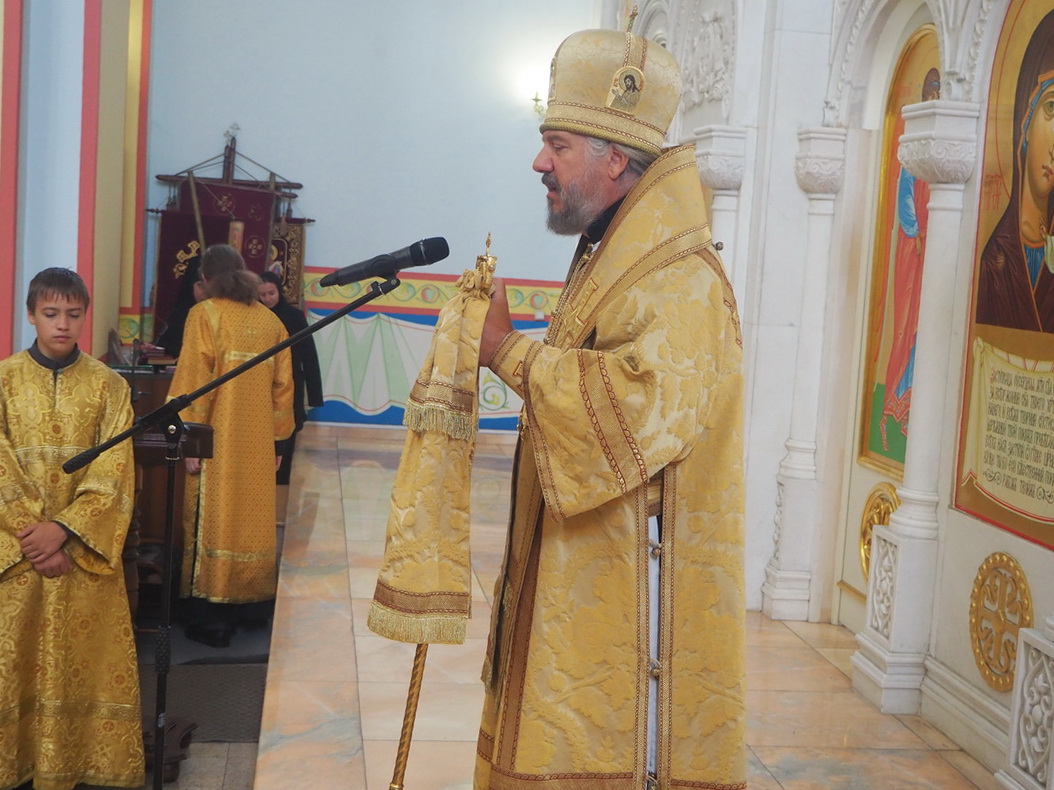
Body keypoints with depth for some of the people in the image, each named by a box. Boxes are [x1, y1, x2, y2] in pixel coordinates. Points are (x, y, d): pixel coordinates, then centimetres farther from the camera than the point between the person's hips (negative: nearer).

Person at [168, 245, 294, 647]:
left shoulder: (205, 314, -8)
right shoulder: (271, 320, 6)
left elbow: (194, 382, -13)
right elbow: (282, 385, 8)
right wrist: (277, 439, 14)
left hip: (217, 442, -5)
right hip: (258, 444, 5)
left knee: (213, 519, 1)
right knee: (253, 515, 14)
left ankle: (211, 618, 4)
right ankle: (253, 604, 23)